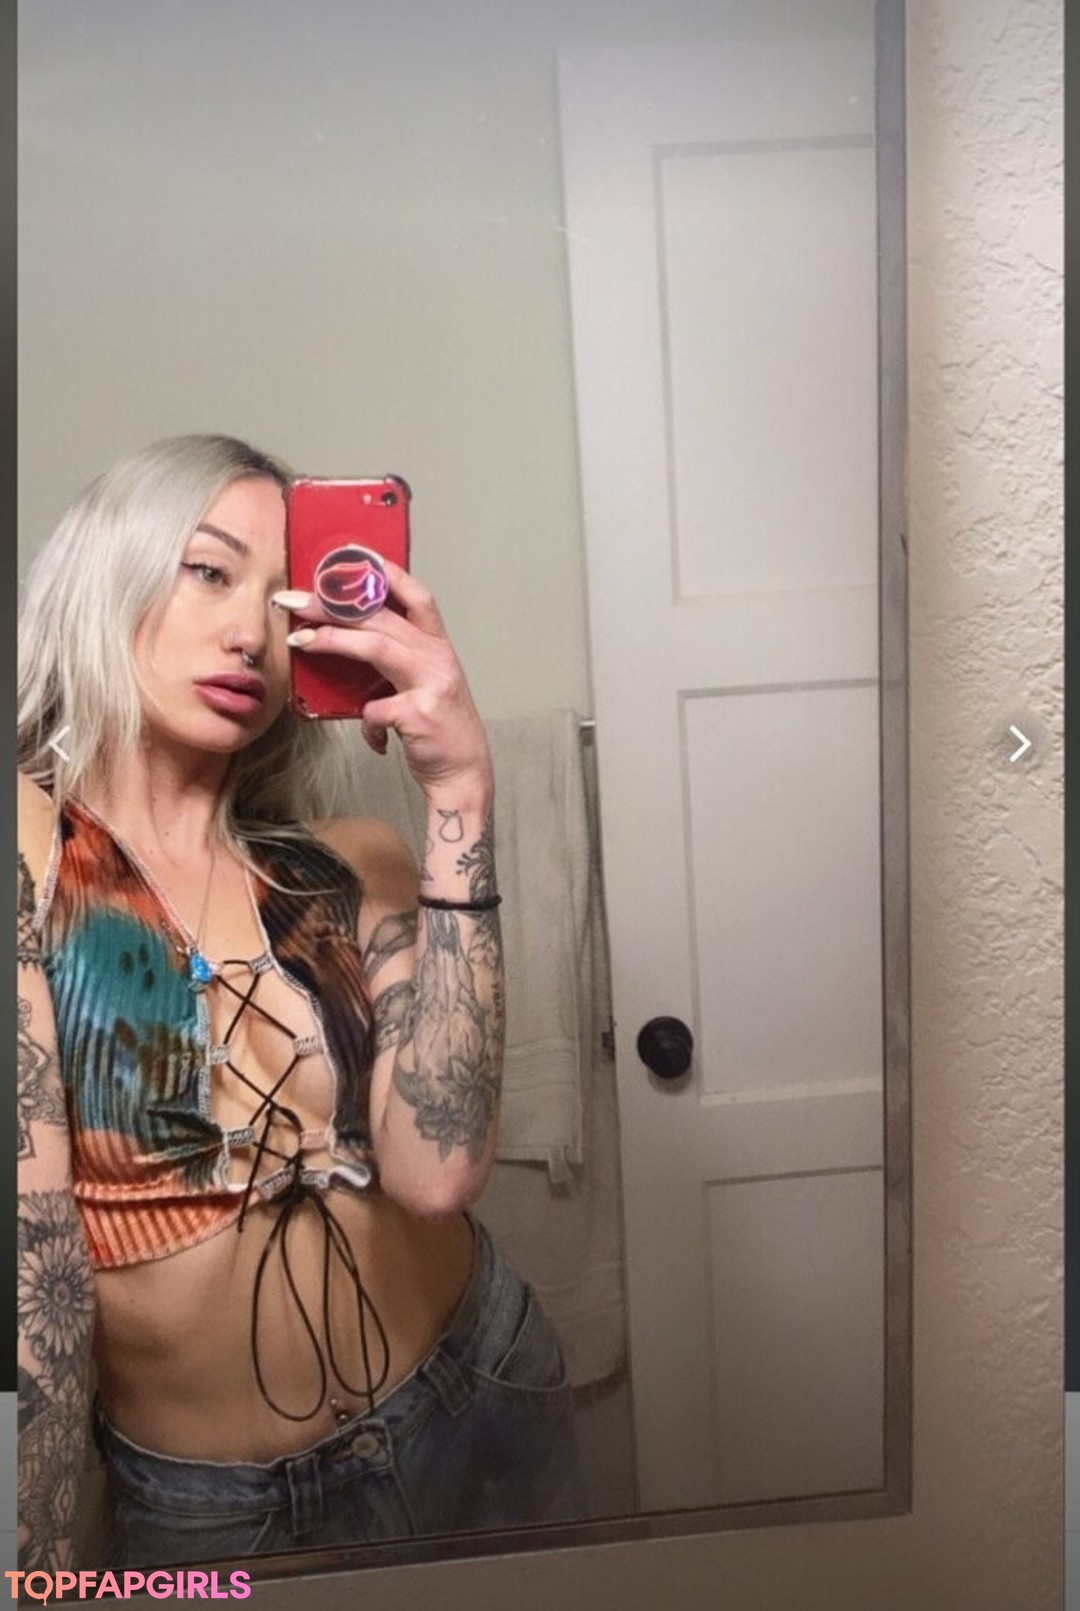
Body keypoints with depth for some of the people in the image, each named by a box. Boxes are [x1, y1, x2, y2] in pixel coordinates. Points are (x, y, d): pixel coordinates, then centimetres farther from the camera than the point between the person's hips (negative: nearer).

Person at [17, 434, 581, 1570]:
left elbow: (436, 1170, -21)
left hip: (478, 1410, 4)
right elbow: (32, 1239, -18)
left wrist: (457, 791, -24)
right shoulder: (36, 847, -13)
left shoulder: (350, 868, -5)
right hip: (203, 1505, -3)